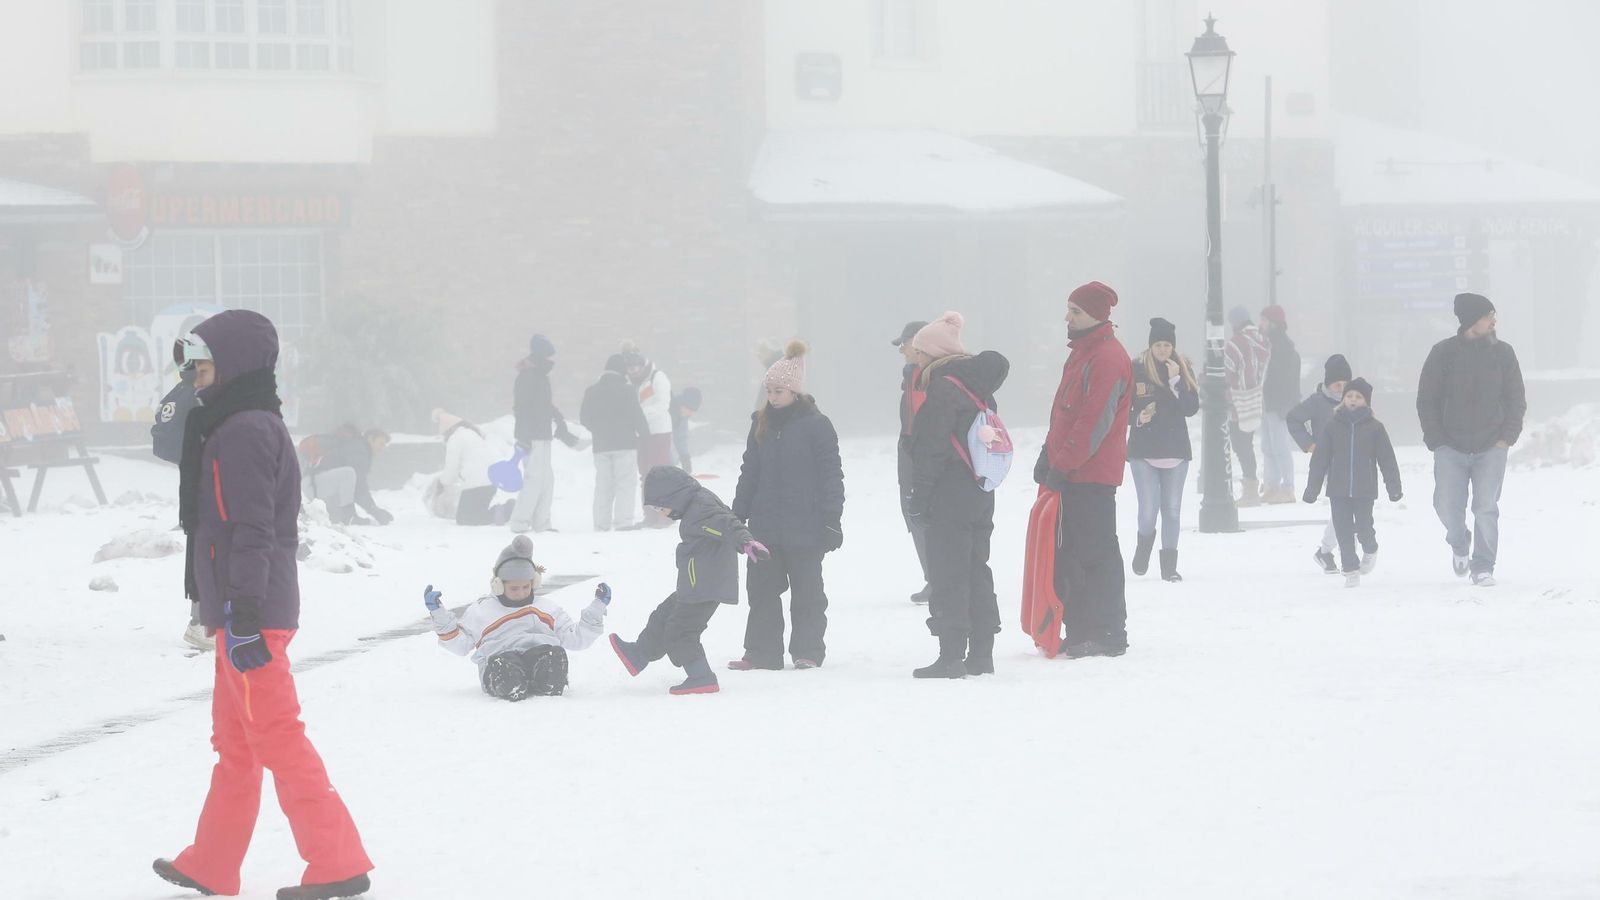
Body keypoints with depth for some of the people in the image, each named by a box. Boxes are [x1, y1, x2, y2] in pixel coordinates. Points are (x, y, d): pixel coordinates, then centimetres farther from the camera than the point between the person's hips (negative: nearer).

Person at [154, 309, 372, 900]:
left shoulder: (244, 431, -15)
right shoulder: (251, 425, 18)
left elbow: (251, 530, -22)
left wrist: (243, 613, -25)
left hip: (249, 613, -11)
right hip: (244, 610, 11)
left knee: (275, 738, -10)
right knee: (234, 743, 17)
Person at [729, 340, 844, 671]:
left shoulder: (816, 425, -8)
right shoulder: (762, 424, 9)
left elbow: (831, 474, -8)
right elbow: (750, 473, 15)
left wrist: (832, 519, -11)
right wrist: (738, 516, 14)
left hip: (804, 528, -5)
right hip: (765, 526, 6)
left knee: (806, 591, 4)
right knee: (762, 589, 7)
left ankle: (808, 651, 11)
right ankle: (761, 652, 13)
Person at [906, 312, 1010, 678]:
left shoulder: (943, 389, -14)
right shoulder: (977, 386, 13)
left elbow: (931, 451, -17)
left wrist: (919, 500, -13)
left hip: (949, 499, -9)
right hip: (980, 498, 9)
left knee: (948, 578, -6)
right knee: (977, 573, 13)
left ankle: (951, 657, -7)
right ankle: (981, 655, 15)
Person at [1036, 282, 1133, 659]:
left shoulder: (1108, 358, -14)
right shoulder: (1082, 354, 18)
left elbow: (1095, 420, -20)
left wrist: (1063, 463, -19)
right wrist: (1049, 456, 15)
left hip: (1092, 476, -10)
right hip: (1071, 475, 10)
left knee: (1096, 554, -7)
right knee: (1069, 555, 11)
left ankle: (1109, 634, -3)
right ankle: (1079, 632, 16)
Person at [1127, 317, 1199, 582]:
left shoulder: (1183, 370, 4)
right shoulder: (1136, 371, -2)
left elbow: (1192, 409, -5)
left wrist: (1175, 381, -15)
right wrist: (1137, 418, -16)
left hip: (1176, 450, 2)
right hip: (1144, 450, -2)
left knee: (1172, 509, 4)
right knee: (1149, 509, -9)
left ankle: (1169, 565, 11)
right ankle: (1145, 542, 22)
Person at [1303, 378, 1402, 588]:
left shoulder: (1374, 428, 1)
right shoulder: (1333, 426, 3)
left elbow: (1387, 459, 3)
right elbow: (1320, 459, 5)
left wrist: (1394, 487, -1)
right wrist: (1312, 488, 4)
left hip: (1364, 490, -1)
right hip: (1338, 490, 1)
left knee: (1364, 528, -4)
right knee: (1344, 531, 0)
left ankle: (1370, 550, 30)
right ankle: (1351, 570, 11)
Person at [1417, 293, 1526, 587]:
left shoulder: (1503, 353, 3)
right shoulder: (1443, 353, -2)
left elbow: (1517, 399, 9)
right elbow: (1426, 400, 2)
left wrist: (1507, 437, -2)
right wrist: (1436, 440, -5)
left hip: (1491, 448, 1)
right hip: (1451, 447, 0)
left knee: (1486, 508, -5)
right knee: (1447, 505, -3)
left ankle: (1483, 568, 6)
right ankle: (1459, 544, 28)